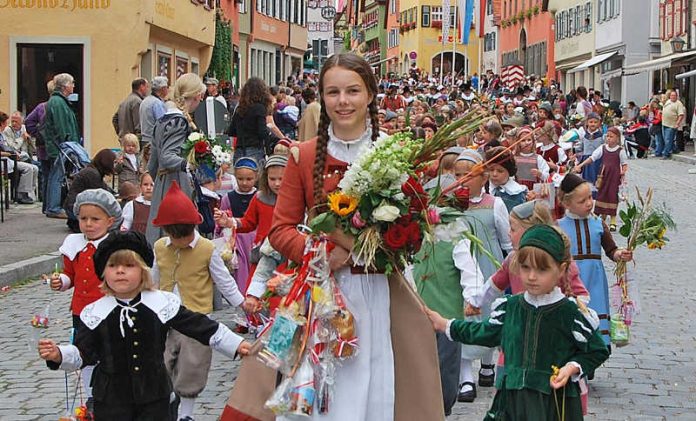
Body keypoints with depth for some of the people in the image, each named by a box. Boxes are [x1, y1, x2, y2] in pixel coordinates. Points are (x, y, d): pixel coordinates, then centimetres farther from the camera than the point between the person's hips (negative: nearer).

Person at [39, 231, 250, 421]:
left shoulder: (163, 304, -4)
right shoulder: (95, 313, -3)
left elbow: (199, 326, 1)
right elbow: (83, 352, -4)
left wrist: (237, 344, 0)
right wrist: (59, 355, -24)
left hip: (154, 398, 0)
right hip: (111, 401, 0)